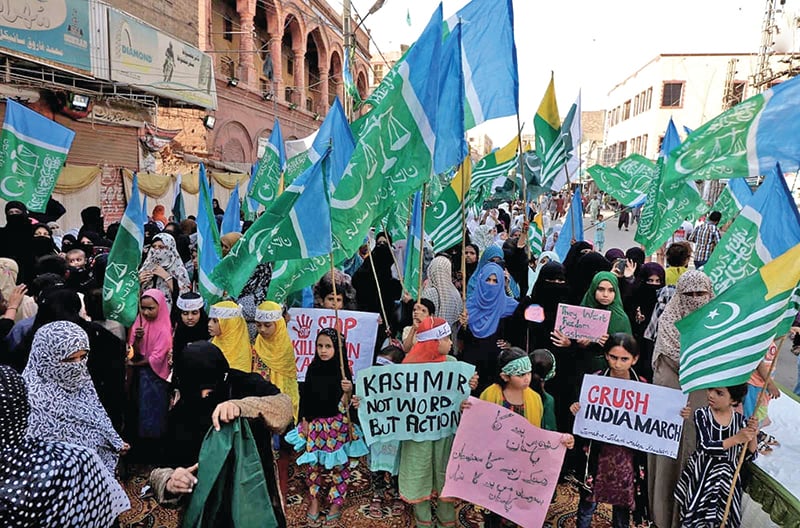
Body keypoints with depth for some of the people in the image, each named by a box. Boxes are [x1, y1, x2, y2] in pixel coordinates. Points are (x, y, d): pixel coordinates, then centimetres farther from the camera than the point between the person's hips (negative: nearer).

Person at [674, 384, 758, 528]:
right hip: (702, 472, -2)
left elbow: (749, 456, 3)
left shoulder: (739, 419, -1)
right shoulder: (702, 414, -9)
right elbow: (706, 446, -21)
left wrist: (753, 435, -14)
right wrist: (736, 439, -25)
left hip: (728, 476, 2)